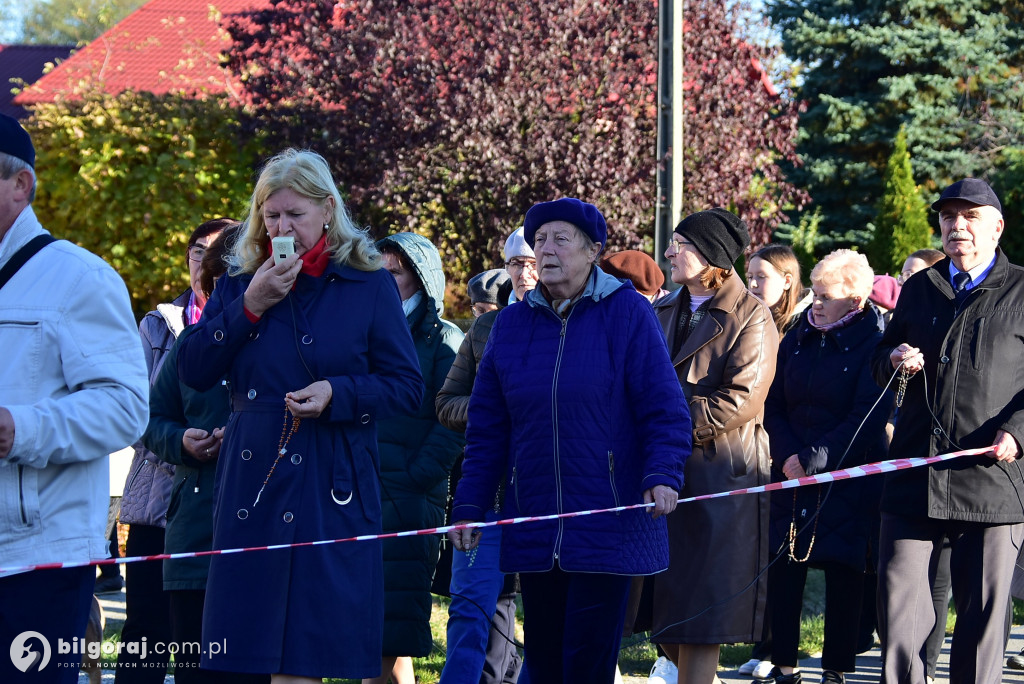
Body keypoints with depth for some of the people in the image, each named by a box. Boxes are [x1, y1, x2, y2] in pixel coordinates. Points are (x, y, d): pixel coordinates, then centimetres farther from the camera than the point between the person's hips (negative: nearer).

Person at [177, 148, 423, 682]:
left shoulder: (369, 286, 4)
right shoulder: (239, 282, 12)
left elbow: (407, 387, 2)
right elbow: (192, 372, 2)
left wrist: (338, 393, -14)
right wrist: (250, 306, -7)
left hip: (332, 488, -3)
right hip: (250, 487, 3)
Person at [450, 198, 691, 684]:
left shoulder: (626, 314, -2)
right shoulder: (513, 324, 10)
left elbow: (664, 409, -5)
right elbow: (487, 427, 13)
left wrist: (663, 475, -20)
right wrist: (470, 507, 7)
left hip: (606, 528, -4)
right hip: (533, 531, 4)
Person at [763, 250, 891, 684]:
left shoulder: (873, 347, -6)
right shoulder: (796, 342, 10)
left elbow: (866, 420, -12)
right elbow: (774, 408, 10)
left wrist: (813, 459, -15)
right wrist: (787, 456, -8)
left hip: (849, 480, -4)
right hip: (791, 474, 4)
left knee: (843, 576, -1)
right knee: (783, 569, -1)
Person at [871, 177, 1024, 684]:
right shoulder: (918, 289, 17)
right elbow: (880, 363, 24)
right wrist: (894, 359, 0)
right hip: (914, 477, 4)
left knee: (982, 611, 2)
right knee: (896, 604, -1)